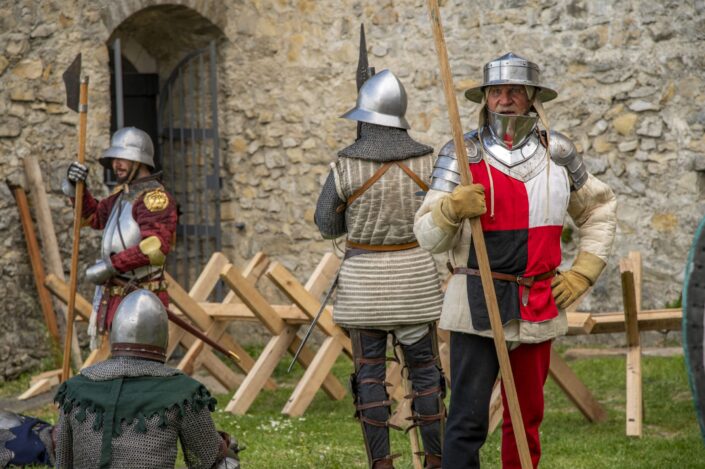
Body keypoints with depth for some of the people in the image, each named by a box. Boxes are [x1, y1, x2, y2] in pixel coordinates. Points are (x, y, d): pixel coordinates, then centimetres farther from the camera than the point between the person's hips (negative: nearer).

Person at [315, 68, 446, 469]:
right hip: (415, 273, 1)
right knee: (424, 368, 8)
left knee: (370, 371, 5)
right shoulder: (426, 161, -5)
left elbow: (327, 225, 0)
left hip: (364, 278, -1)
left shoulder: (347, 166, -10)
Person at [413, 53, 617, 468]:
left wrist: (584, 273, 10)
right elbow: (428, 238, -8)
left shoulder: (557, 152, 5)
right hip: (478, 309, -3)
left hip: (540, 308, 4)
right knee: (468, 420, -9)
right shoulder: (461, 153, -4)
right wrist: (450, 208, -29)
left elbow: (600, 209, 20)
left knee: (527, 418, 14)